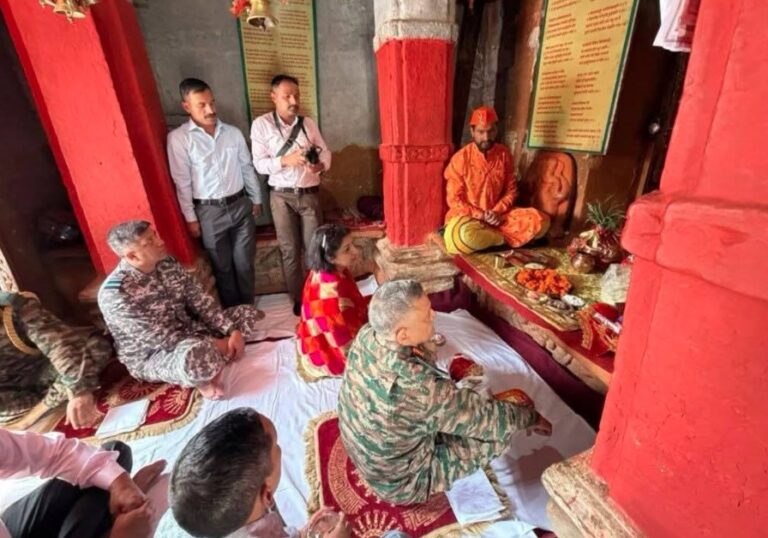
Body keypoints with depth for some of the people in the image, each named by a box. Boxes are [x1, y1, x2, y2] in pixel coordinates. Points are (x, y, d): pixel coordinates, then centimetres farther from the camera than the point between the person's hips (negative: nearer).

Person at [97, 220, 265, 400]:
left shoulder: (167, 263, -6)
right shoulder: (115, 294, -26)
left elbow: (200, 300, -5)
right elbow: (162, 339, -27)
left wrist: (233, 330, -17)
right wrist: (216, 345, -25)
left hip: (187, 331, 7)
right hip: (150, 357, -7)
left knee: (248, 313, 0)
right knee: (197, 356, -42)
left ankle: (206, 370, -7)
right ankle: (200, 379, -6)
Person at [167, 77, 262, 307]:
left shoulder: (233, 132, 3)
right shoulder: (178, 138, -7)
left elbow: (247, 168, 11)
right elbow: (182, 182, -6)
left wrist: (256, 199, 12)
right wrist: (190, 217, -6)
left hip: (240, 204, 3)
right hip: (209, 211, -2)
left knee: (244, 262, 11)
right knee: (223, 266, 11)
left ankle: (248, 308, 29)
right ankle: (233, 312, 28)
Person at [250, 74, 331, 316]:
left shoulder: (308, 123, 7)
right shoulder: (261, 124, -3)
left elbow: (325, 151, 9)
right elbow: (259, 164, -8)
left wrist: (321, 165, -14)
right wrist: (285, 161, -25)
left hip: (310, 194, 2)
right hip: (281, 196, -2)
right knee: (290, 251, 5)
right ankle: (298, 298, 21)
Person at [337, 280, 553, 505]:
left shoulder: (366, 335, -20)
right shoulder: (418, 389, -41)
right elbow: (486, 418, -23)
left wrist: (423, 349, -23)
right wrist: (532, 417, -4)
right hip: (398, 482, -6)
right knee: (498, 433, -4)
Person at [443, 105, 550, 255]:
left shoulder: (504, 154, 1)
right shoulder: (460, 158, -10)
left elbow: (511, 190, 6)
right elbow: (454, 200, -9)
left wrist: (497, 212, -13)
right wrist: (481, 215, -17)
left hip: (498, 215, 4)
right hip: (468, 216, -3)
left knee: (540, 221, -14)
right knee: (462, 236, -39)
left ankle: (489, 236, -14)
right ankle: (505, 239, -12)